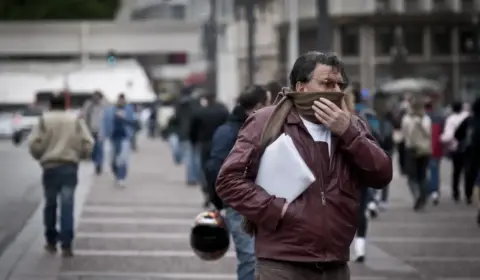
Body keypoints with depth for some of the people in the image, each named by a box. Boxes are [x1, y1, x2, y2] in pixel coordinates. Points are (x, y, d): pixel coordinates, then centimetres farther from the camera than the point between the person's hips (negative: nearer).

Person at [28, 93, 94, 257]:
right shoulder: (76, 120, 8)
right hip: (70, 166, 0)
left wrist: (40, 156, 15)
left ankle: (51, 242, 20)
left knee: (50, 205, 13)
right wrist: (81, 155, 20)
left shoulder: (44, 120, 4)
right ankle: (66, 245, -10)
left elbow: (34, 143, -4)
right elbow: (87, 143, 1)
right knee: (67, 206, -3)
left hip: (50, 166, 0)